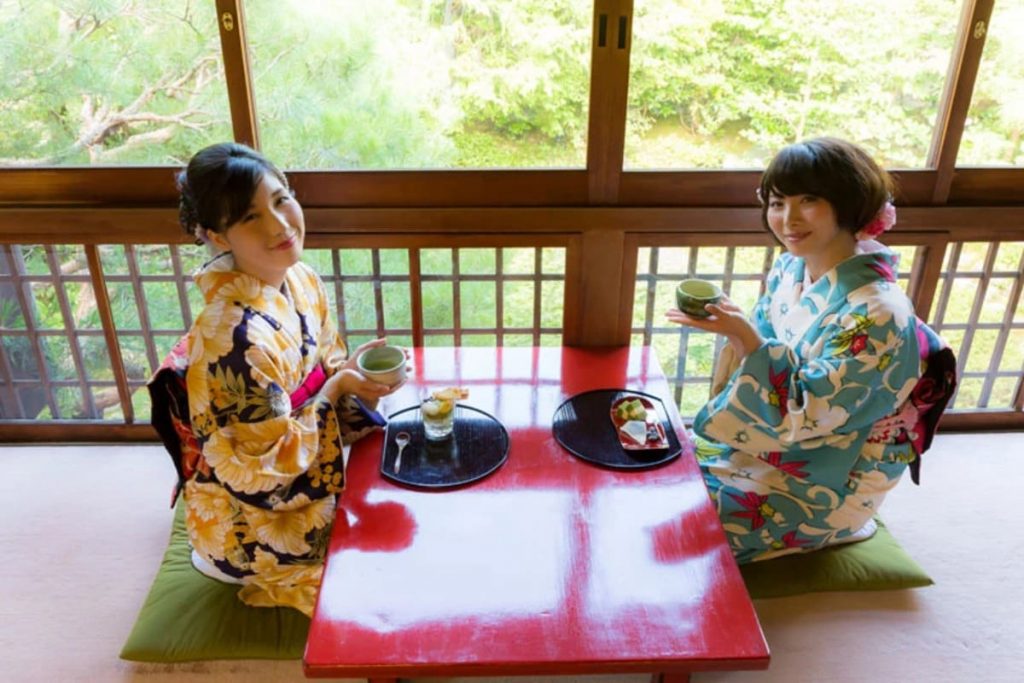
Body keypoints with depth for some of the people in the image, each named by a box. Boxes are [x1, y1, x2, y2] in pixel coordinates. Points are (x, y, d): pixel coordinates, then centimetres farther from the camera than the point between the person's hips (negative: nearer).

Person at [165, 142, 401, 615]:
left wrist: (353, 369, -14)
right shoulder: (238, 334, -34)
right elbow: (267, 464, -26)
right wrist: (339, 387, -25)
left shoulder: (301, 279, -10)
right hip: (254, 517, -7)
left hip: (313, 466, 7)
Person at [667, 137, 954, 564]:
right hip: (769, 440, 7)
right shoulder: (790, 268, -6)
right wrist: (731, 326, -16)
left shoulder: (876, 313, -29)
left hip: (822, 483, -7)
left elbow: (810, 413, -29)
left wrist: (749, 341, -39)